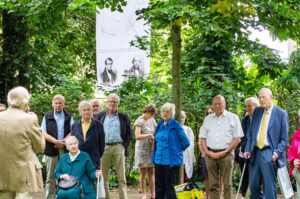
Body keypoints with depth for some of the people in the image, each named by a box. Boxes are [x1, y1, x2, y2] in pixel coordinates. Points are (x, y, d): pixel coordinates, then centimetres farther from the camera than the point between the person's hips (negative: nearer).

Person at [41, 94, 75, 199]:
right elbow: (43, 133, 0)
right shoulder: (47, 116, 9)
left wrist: (63, 141, -12)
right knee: (51, 177, 3)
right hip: (51, 150, 0)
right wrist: (56, 141, -13)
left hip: (65, 149, 1)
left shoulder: (69, 116, 12)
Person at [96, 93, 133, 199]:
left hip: (119, 147, -1)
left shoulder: (123, 117, 11)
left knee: (121, 176, -1)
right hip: (104, 148, 1)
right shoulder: (100, 116, 13)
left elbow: (129, 133, 10)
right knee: (103, 176, 2)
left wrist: (125, 146, -2)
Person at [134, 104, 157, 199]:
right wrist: (149, 135, -21)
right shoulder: (139, 121, -12)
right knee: (143, 172, 0)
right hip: (141, 149, -5)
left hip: (151, 149, 6)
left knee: (151, 171, 5)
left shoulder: (151, 119, 8)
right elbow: (137, 136, -23)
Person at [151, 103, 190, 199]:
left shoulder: (176, 126, -7)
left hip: (171, 161, -6)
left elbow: (186, 142, -6)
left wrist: (176, 151, 4)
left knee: (169, 186, -2)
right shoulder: (160, 124, 12)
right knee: (159, 185, 9)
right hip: (158, 159, 6)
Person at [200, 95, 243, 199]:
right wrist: (207, 152, -2)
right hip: (210, 154, 3)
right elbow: (203, 138, 14)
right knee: (213, 184, 3)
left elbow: (237, 139, 0)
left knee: (227, 184, -3)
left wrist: (225, 152, -9)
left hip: (226, 154, -3)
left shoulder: (233, 118, 6)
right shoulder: (208, 119, 16)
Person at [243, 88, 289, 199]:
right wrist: (247, 150, 4)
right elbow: (250, 133, 17)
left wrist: (276, 153, -15)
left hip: (269, 154, -5)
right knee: (253, 185, 9)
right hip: (255, 152, 5)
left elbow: (284, 139, -2)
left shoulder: (281, 114, -2)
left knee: (270, 188, -4)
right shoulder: (257, 111, 13)